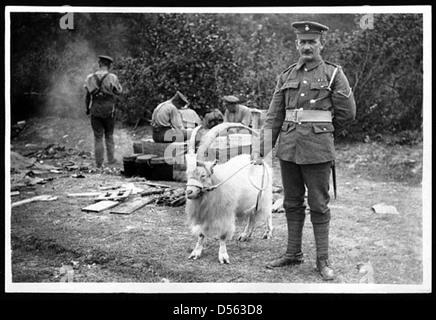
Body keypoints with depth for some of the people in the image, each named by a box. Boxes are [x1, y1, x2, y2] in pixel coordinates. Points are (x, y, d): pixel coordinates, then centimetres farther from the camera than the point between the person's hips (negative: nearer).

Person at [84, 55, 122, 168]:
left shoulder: (90, 78, -1)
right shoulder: (112, 77, -7)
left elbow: (88, 95, 4)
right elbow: (118, 91, 5)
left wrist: (87, 108, 17)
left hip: (95, 111, 1)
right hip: (108, 110, -1)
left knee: (98, 137, 5)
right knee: (109, 135, 14)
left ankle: (99, 162, 3)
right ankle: (111, 159, 14)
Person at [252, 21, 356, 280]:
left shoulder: (334, 74, 0)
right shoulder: (286, 77, 10)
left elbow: (347, 113, 1)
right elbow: (274, 117, 9)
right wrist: (261, 149, 2)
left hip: (318, 150, -4)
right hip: (288, 149, 4)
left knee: (319, 205, 1)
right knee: (292, 203, 11)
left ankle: (323, 260, 9)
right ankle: (293, 254, 22)